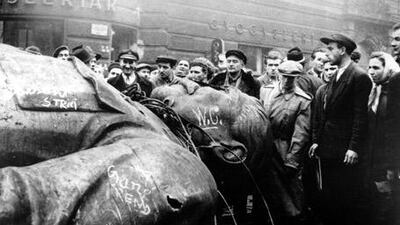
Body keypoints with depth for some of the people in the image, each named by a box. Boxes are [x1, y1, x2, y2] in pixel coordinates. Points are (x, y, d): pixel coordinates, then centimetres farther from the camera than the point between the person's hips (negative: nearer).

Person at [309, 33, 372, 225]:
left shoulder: (359, 77, -10)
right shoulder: (333, 79, 15)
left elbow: (360, 116, -14)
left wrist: (354, 147, -18)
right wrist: (317, 140, 11)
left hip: (345, 151, -8)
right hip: (328, 149, 8)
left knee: (349, 200, 1)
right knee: (329, 200, 14)